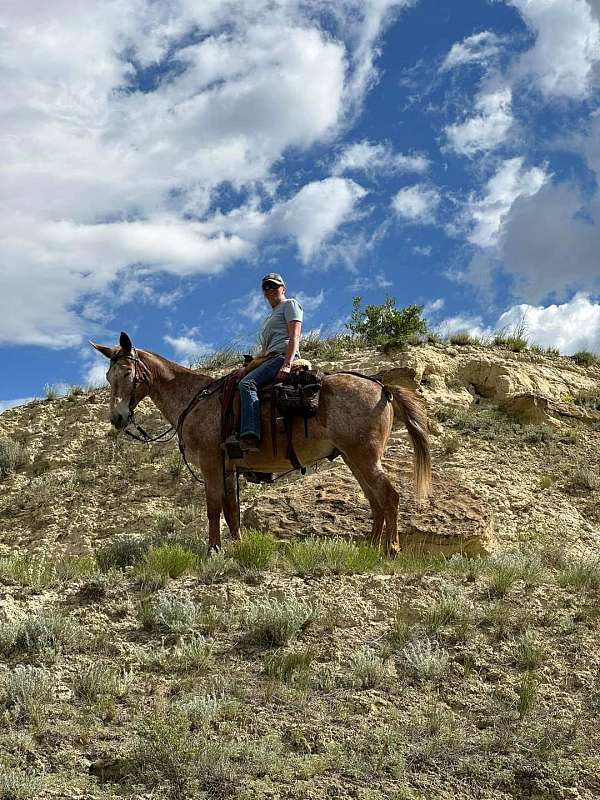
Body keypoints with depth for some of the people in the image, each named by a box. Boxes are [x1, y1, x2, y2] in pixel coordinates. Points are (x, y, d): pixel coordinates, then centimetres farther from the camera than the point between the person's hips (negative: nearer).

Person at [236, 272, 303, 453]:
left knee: (247, 383, -30)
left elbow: (294, 337, -8)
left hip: (284, 356, -10)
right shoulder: (270, 317, 33)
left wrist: (287, 365, -23)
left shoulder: (290, 304, 7)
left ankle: (250, 437, -46)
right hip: (270, 359, 10)